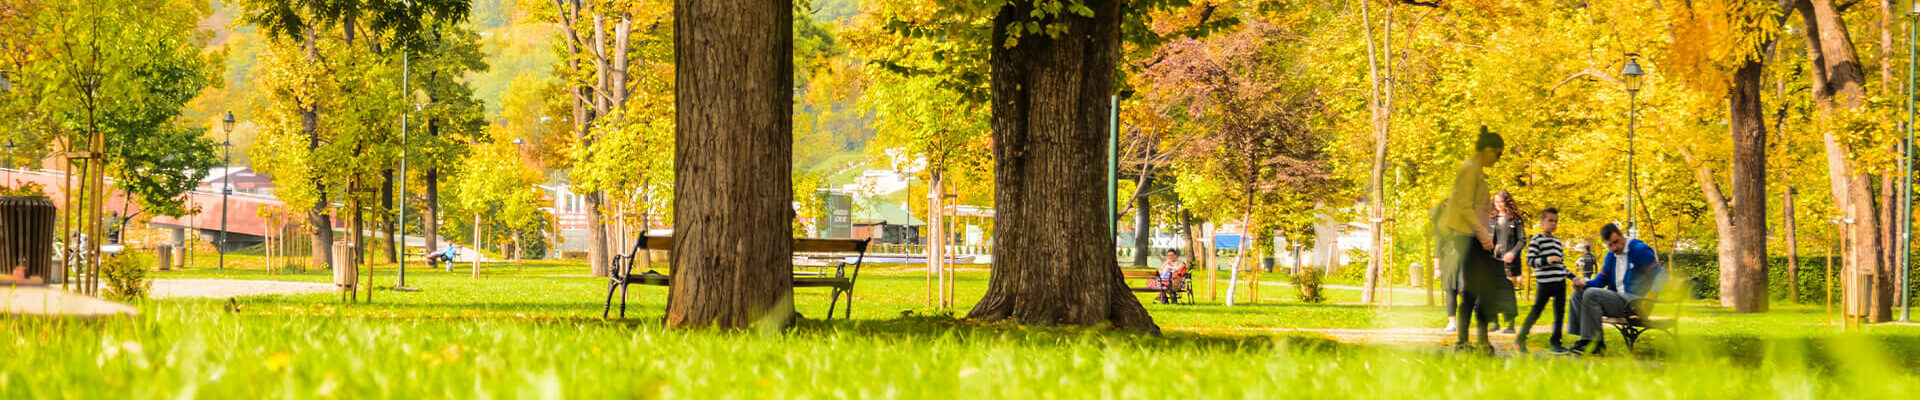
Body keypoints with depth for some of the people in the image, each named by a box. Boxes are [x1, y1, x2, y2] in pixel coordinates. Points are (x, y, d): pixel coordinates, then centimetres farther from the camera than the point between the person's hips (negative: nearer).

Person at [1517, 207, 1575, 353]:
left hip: (1560, 282, 7)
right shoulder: (1536, 240, -2)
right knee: (1536, 310, -5)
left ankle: (1555, 341, 16)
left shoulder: (1557, 241, 20)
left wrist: (1572, 276, 23)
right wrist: (1547, 260, -20)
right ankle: (1520, 340, 2)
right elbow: (1530, 260, -10)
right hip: (1544, 282, -7)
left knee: (1560, 313, 7)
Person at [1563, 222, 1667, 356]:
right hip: (1617, 299, 9)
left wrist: (1652, 294, -29)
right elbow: (1602, 278, 20)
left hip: (1632, 303, -9)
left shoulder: (1639, 250, -8)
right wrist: (1585, 284, -1)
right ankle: (1585, 338, -8)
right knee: (1578, 294, 5)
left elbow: (1660, 273, -12)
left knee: (1591, 294, -24)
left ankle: (1594, 342, -26)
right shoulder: (1611, 255, 16)